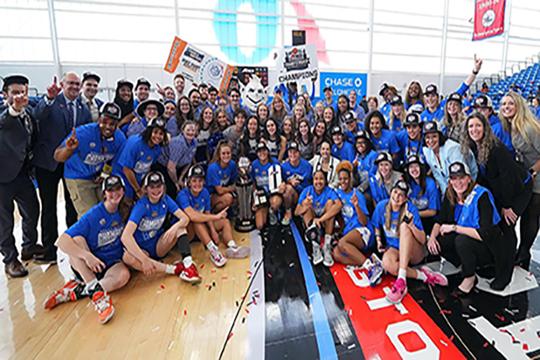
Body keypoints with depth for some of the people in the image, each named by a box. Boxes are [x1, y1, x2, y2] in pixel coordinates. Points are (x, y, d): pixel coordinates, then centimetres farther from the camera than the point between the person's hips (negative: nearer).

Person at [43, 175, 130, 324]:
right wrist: (87, 255, -36)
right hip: (87, 267, -1)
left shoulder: (124, 212, -1)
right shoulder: (93, 215, -15)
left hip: (113, 264, 2)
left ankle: (75, 291, -21)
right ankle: (96, 291, -39)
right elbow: (61, 241, -22)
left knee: (124, 275, -33)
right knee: (77, 240, -30)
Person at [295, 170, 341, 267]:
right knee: (306, 203, -25)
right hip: (310, 223, 1)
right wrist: (304, 206, -41)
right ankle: (315, 246, -36)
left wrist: (320, 219, -43)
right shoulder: (307, 190, -9)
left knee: (330, 202, -23)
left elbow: (339, 205, -34)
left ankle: (327, 245, -29)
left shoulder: (329, 191, -12)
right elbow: (296, 212, -17)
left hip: (325, 224, 0)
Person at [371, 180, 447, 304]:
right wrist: (379, 240, -3)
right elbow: (376, 226, 14)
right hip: (393, 248, 2)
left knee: (404, 226, -34)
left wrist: (411, 225, -35)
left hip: (414, 252, -1)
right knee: (387, 263, -36)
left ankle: (401, 279, -41)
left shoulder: (410, 209, -15)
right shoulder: (381, 206, -6)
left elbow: (423, 240, -17)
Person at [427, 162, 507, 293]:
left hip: (489, 246, -6)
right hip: (465, 238, 6)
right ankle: (470, 266, 5)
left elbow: (484, 234, -31)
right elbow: (440, 220, 0)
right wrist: (432, 236, -18)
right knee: (437, 241, -16)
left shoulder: (482, 196, -25)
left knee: (462, 240, -34)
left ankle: (470, 278, -7)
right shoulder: (450, 194, -6)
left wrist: (454, 228, -28)